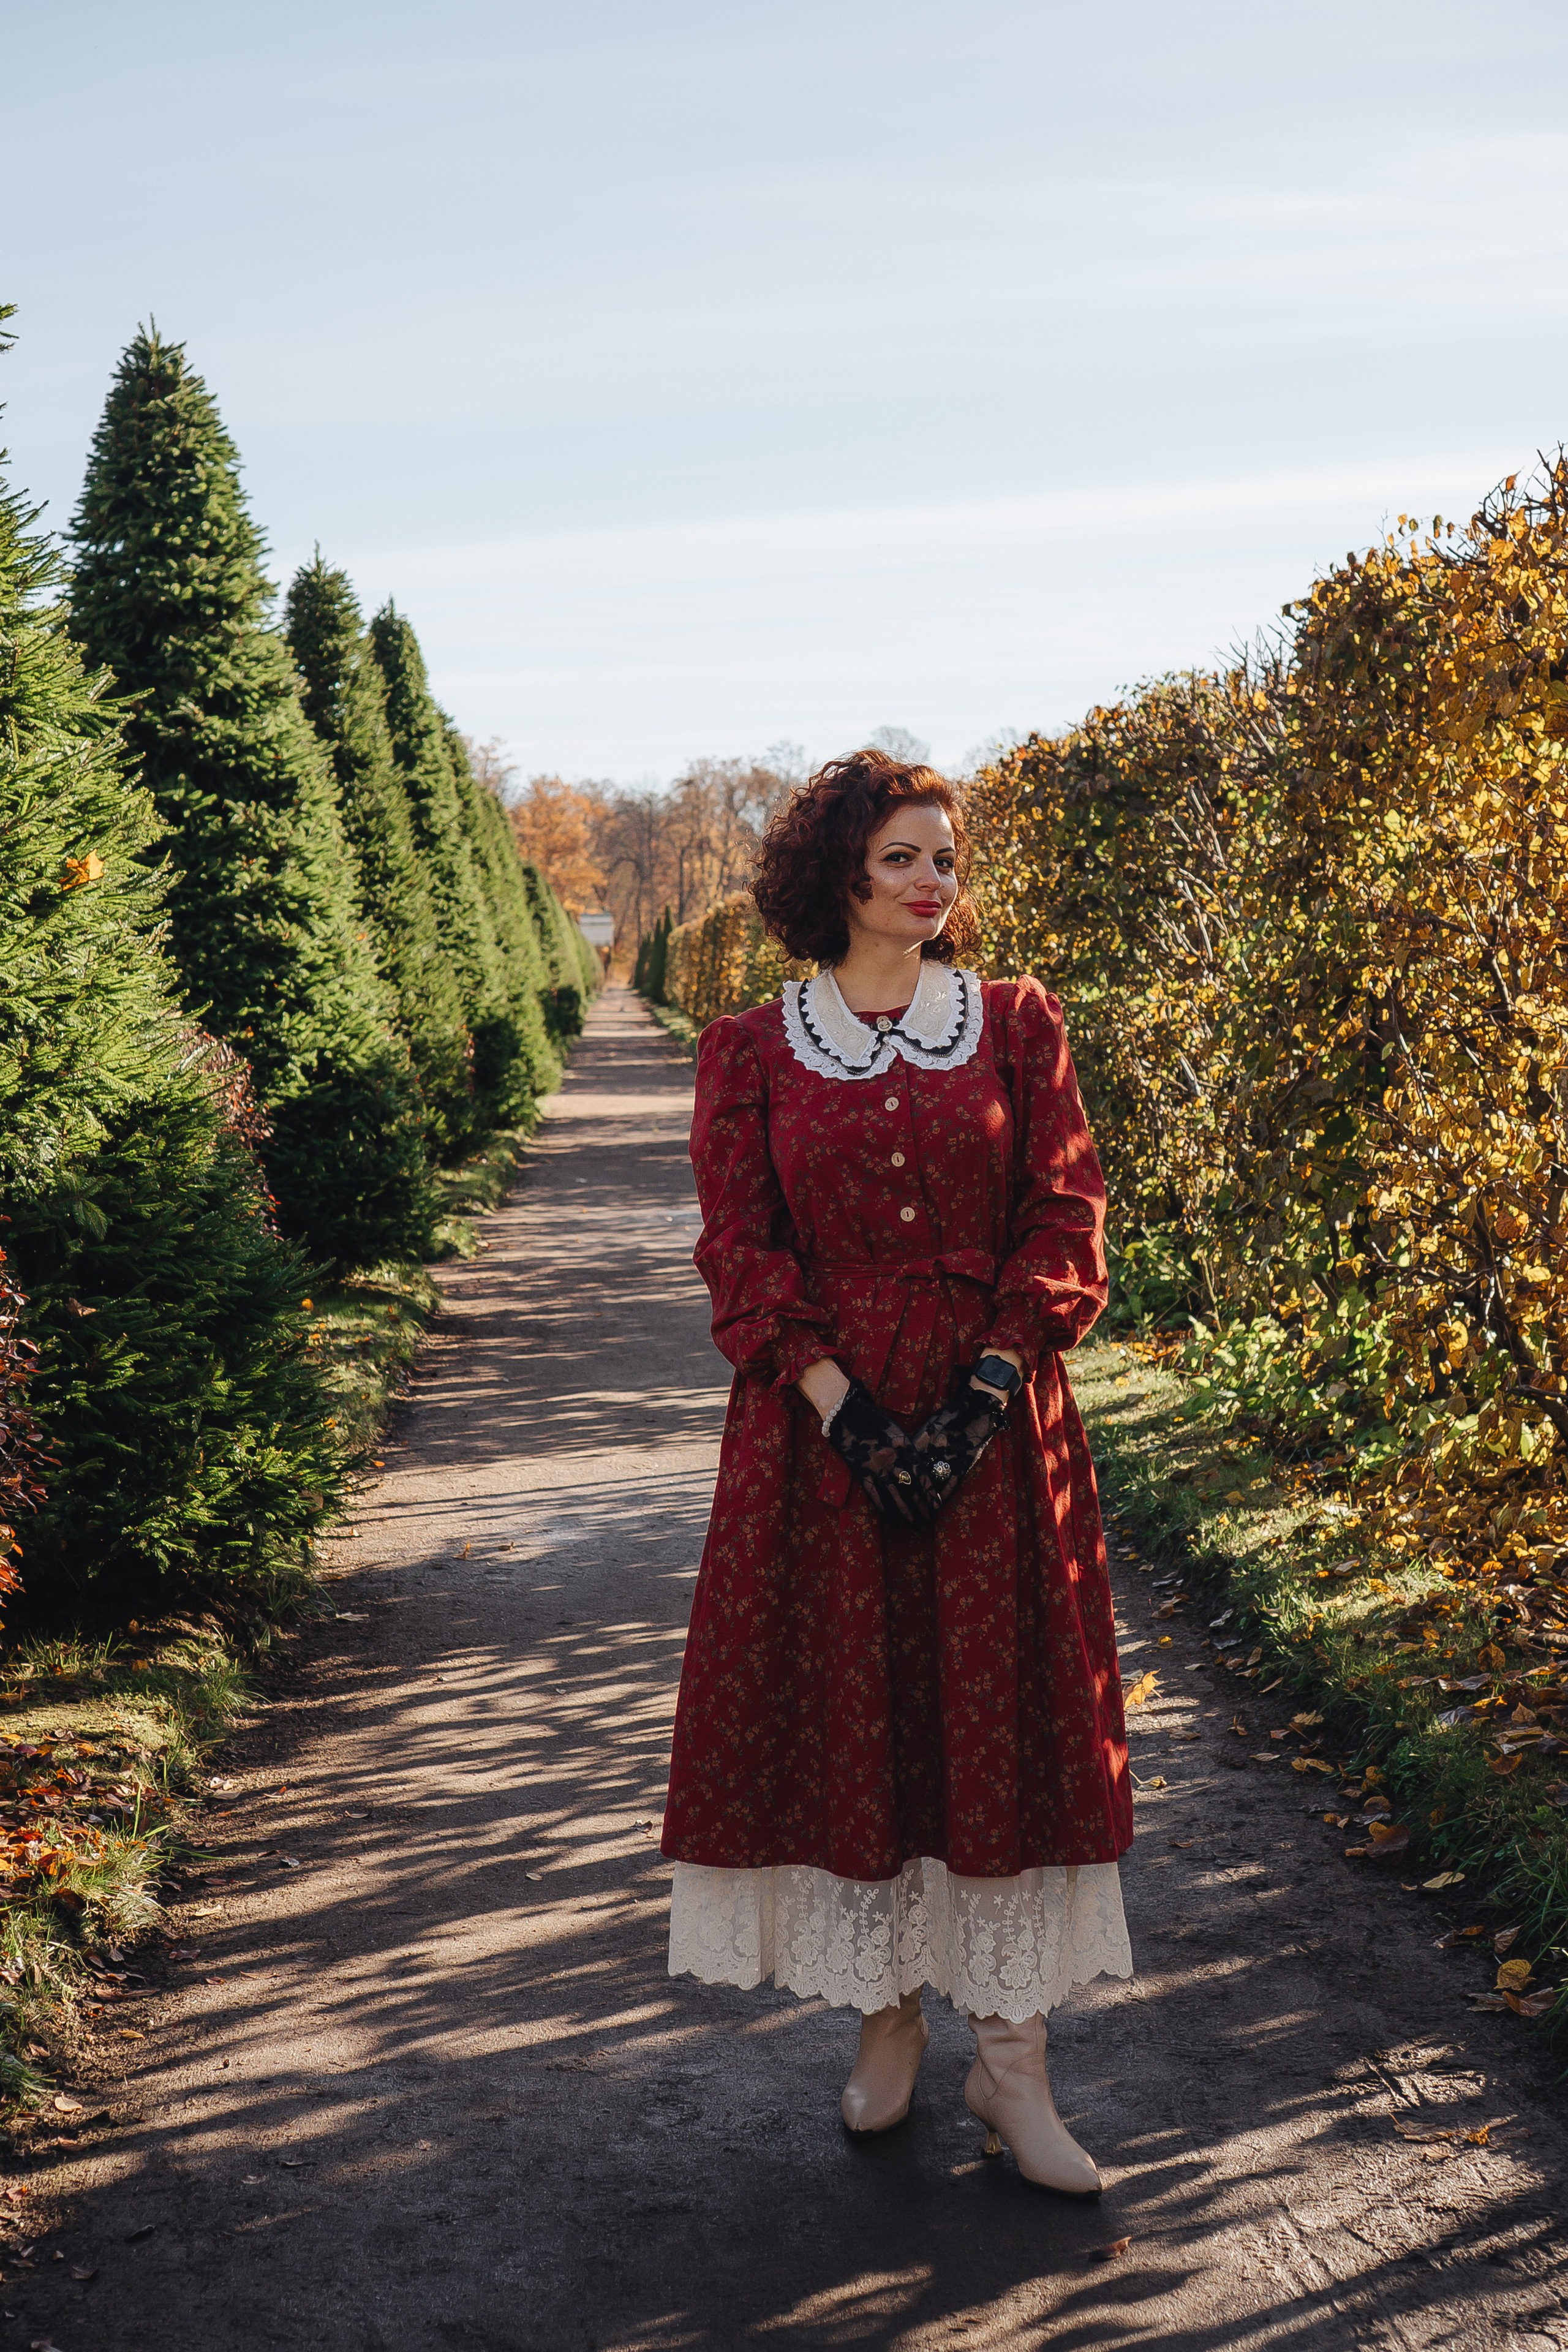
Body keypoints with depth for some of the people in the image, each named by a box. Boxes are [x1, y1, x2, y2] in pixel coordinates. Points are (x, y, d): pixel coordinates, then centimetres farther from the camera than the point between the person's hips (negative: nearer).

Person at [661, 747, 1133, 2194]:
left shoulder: (1016, 1025, 5)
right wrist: (843, 1408, -14)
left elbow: (1067, 1218, 0)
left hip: (995, 1418, 0)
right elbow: (741, 1249, -2)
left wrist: (984, 1390, -11)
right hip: (821, 1422, 0)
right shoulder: (753, 1051, 3)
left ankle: (1012, 2055, 9)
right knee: (843, 1721, 5)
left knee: (1006, 1720, 1)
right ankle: (888, 2018, 22)